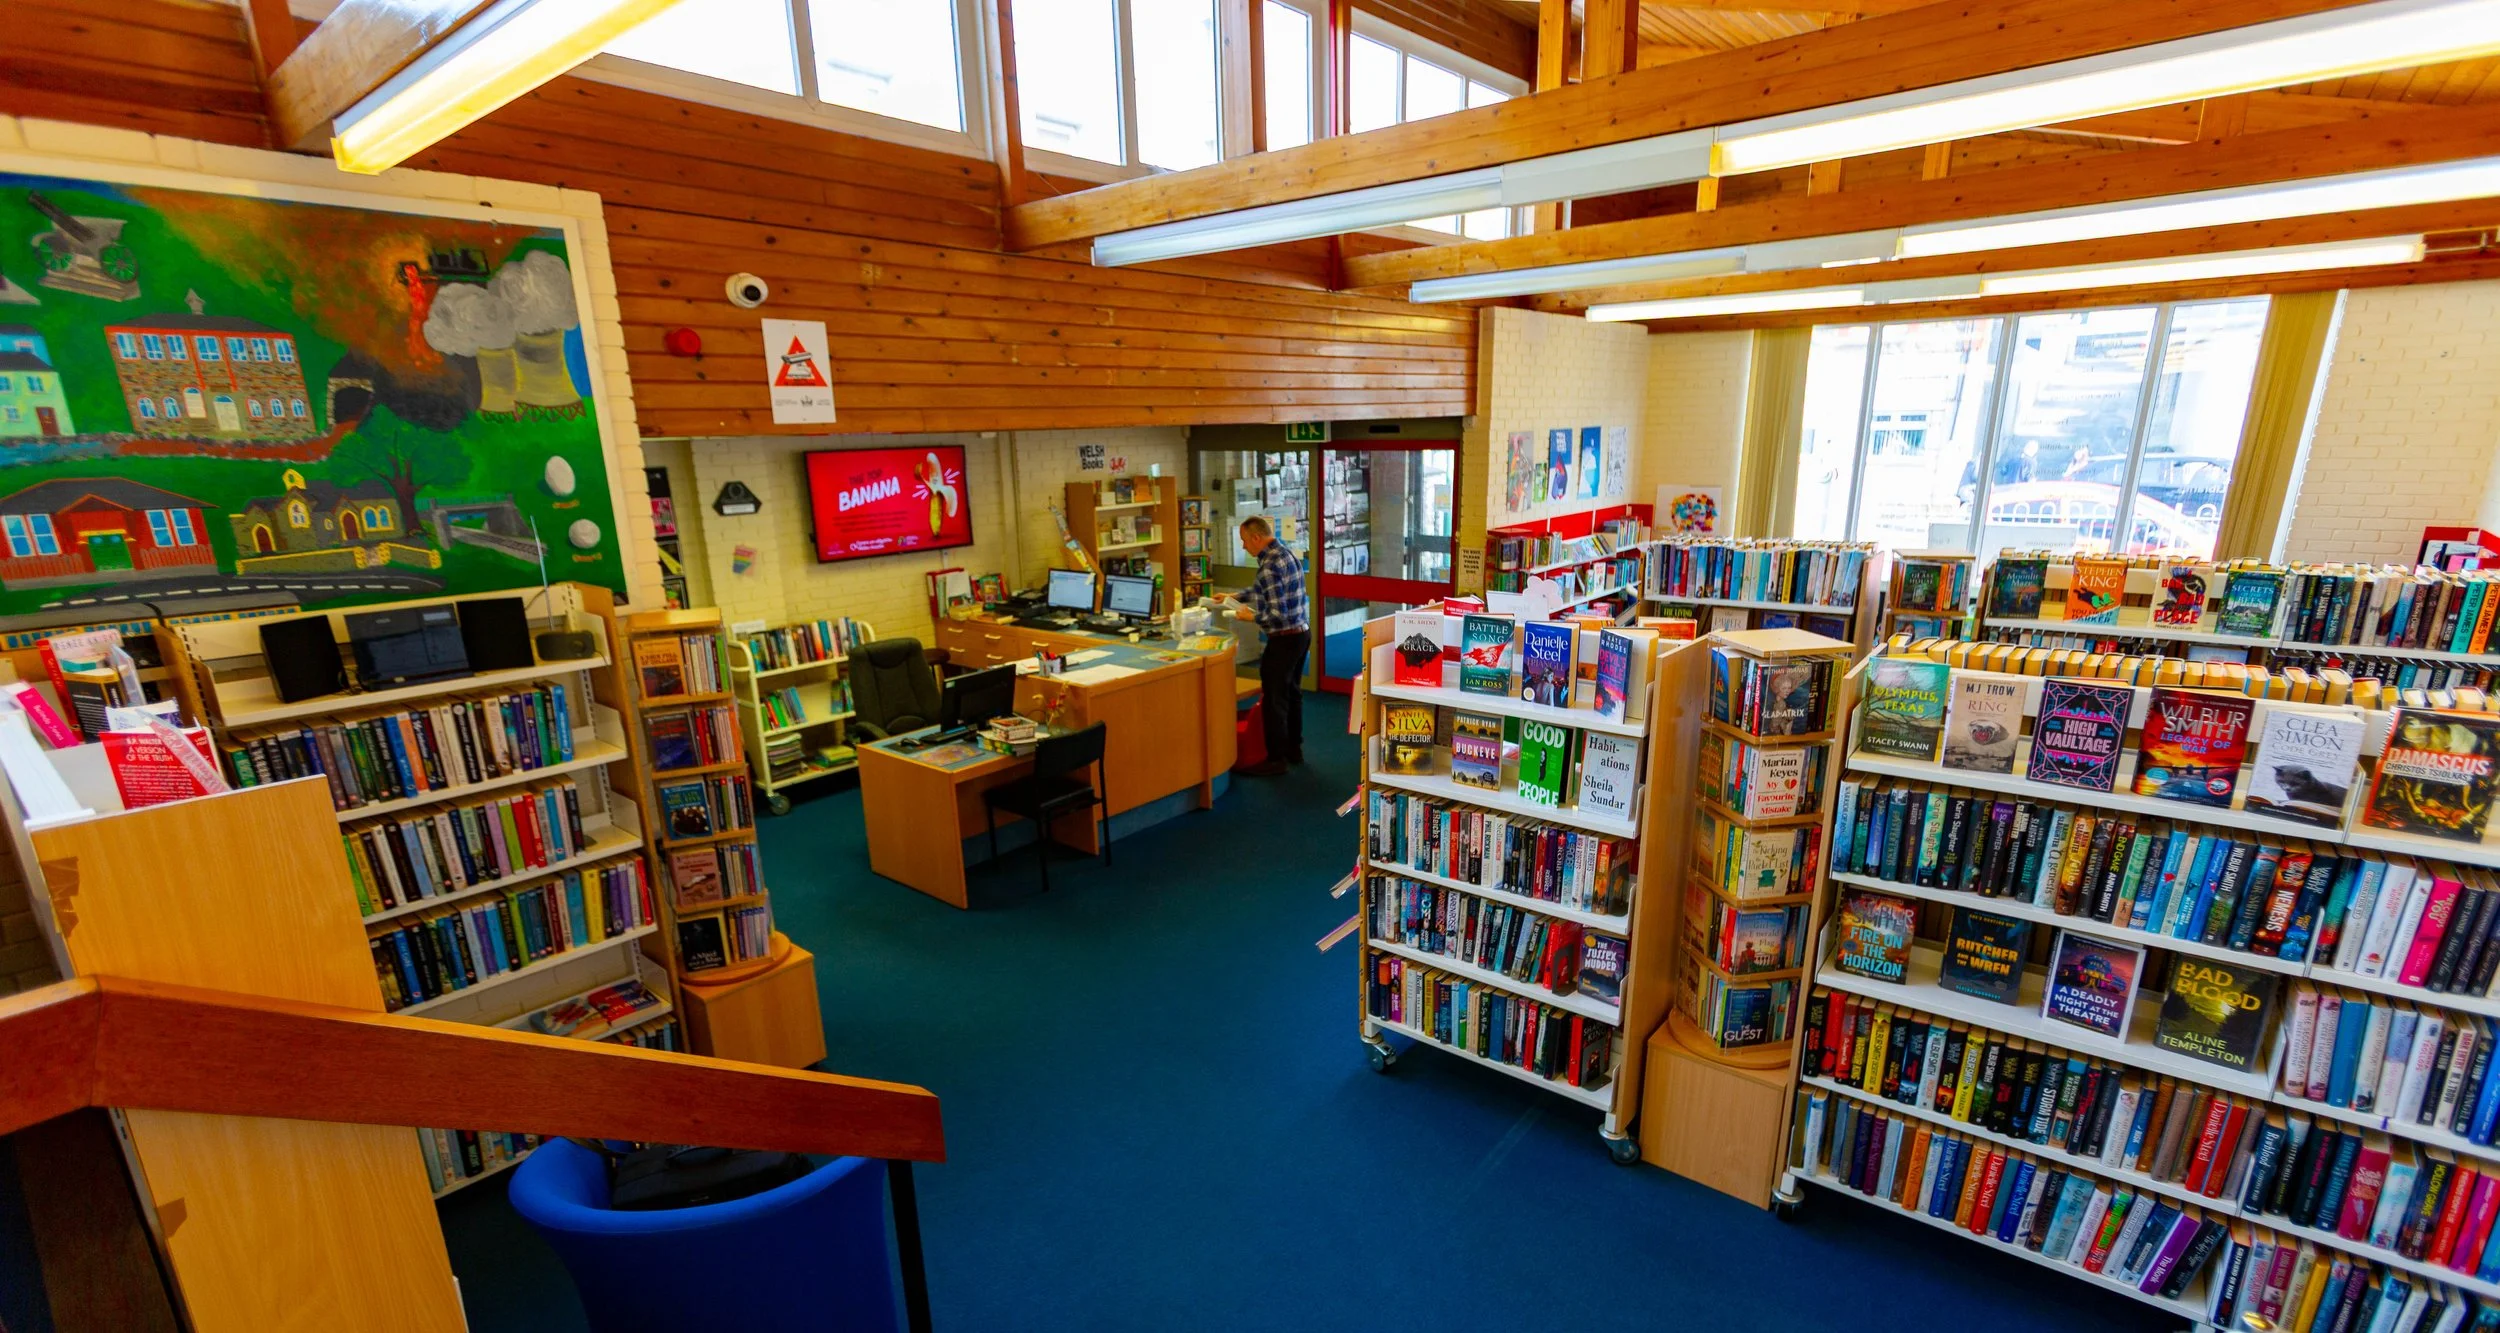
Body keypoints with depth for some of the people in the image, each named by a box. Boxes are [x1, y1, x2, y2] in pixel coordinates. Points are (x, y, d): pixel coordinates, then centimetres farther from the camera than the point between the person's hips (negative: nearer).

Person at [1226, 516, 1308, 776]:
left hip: (1284, 639, -10)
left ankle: (1276, 759, 7)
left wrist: (1250, 617, -10)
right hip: (1302, 633, 10)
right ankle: (1293, 749, 30)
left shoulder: (1269, 566, -21)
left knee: (1273, 700, 0)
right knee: (1292, 694, 19)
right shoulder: (1288, 554, 9)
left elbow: (1278, 614, -25)